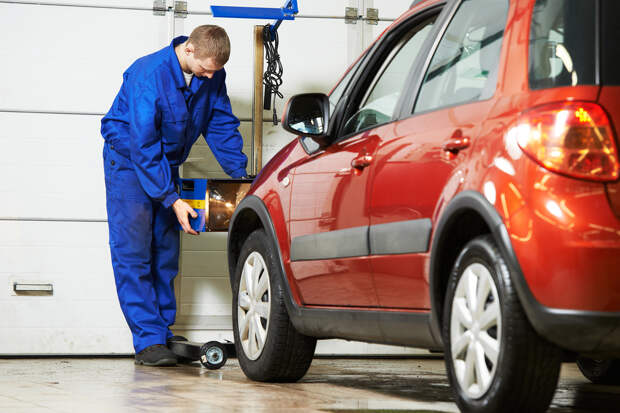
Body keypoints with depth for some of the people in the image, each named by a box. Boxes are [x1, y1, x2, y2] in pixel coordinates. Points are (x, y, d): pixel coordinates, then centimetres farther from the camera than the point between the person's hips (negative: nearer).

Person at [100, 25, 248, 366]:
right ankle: (147, 341, -13)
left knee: (165, 254, 5)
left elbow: (222, 124, 3)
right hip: (128, 159, -6)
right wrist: (172, 200, -29)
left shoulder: (212, 76, -10)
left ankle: (164, 334, 10)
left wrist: (241, 175, -6)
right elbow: (143, 145, -29)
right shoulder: (149, 74, -29)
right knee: (133, 251, -11)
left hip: (166, 163, 6)